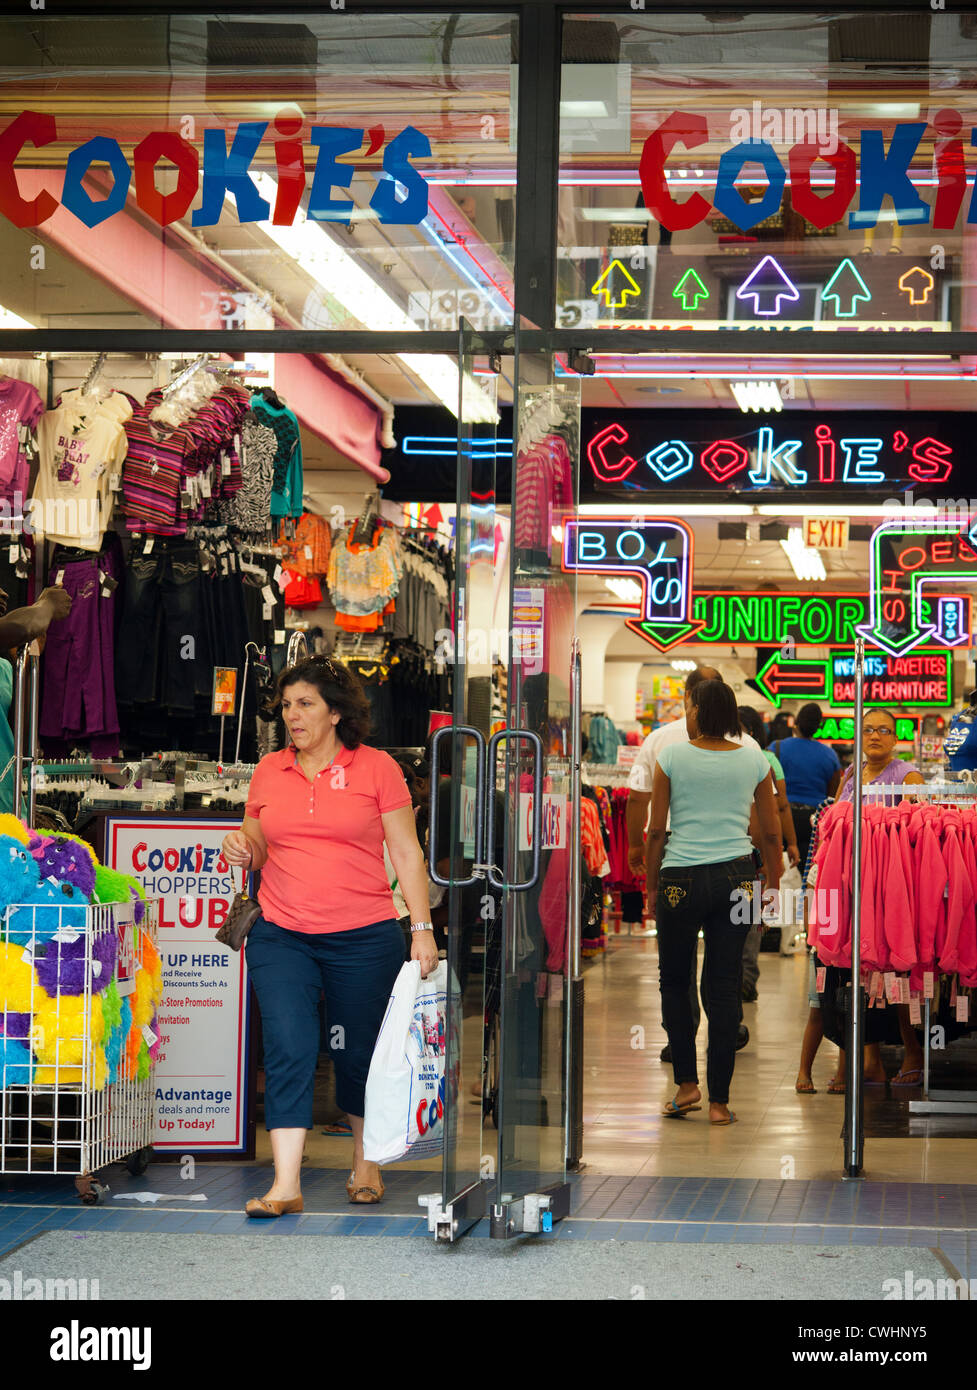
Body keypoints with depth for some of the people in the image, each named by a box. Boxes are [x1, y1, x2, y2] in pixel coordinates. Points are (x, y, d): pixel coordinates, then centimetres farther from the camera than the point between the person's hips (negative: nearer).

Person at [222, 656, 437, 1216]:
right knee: (289, 1049, -11)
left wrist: (423, 927, -4)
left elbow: (407, 853, 2)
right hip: (281, 937, 2)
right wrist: (243, 849, -5)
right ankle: (286, 1185, -12)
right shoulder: (269, 770, 9)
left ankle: (366, 1162, 31)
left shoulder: (376, 768, 0)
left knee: (360, 1053, 9)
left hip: (365, 938, -2)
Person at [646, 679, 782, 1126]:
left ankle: (687, 1082, 9)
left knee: (674, 981, 15)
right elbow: (772, 833, 7)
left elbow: (655, 830, -3)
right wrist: (772, 886, 17)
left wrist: (651, 886, 8)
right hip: (736, 876, 2)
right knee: (724, 986, 5)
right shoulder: (754, 760, 4)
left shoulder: (673, 757, -3)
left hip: (682, 877, -2)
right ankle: (719, 1100, 7)